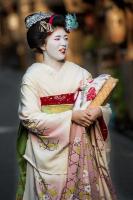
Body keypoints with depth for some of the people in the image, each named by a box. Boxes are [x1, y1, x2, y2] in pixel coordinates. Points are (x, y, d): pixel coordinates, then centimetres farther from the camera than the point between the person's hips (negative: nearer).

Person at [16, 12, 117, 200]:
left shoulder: (79, 73, 3)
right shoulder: (33, 75, -6)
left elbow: (105, 107, 4)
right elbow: (29, 118, -15)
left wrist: (98, 111, -20)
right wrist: (71, 116, -20)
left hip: (78, 148, 3)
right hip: (47, 153, -3)